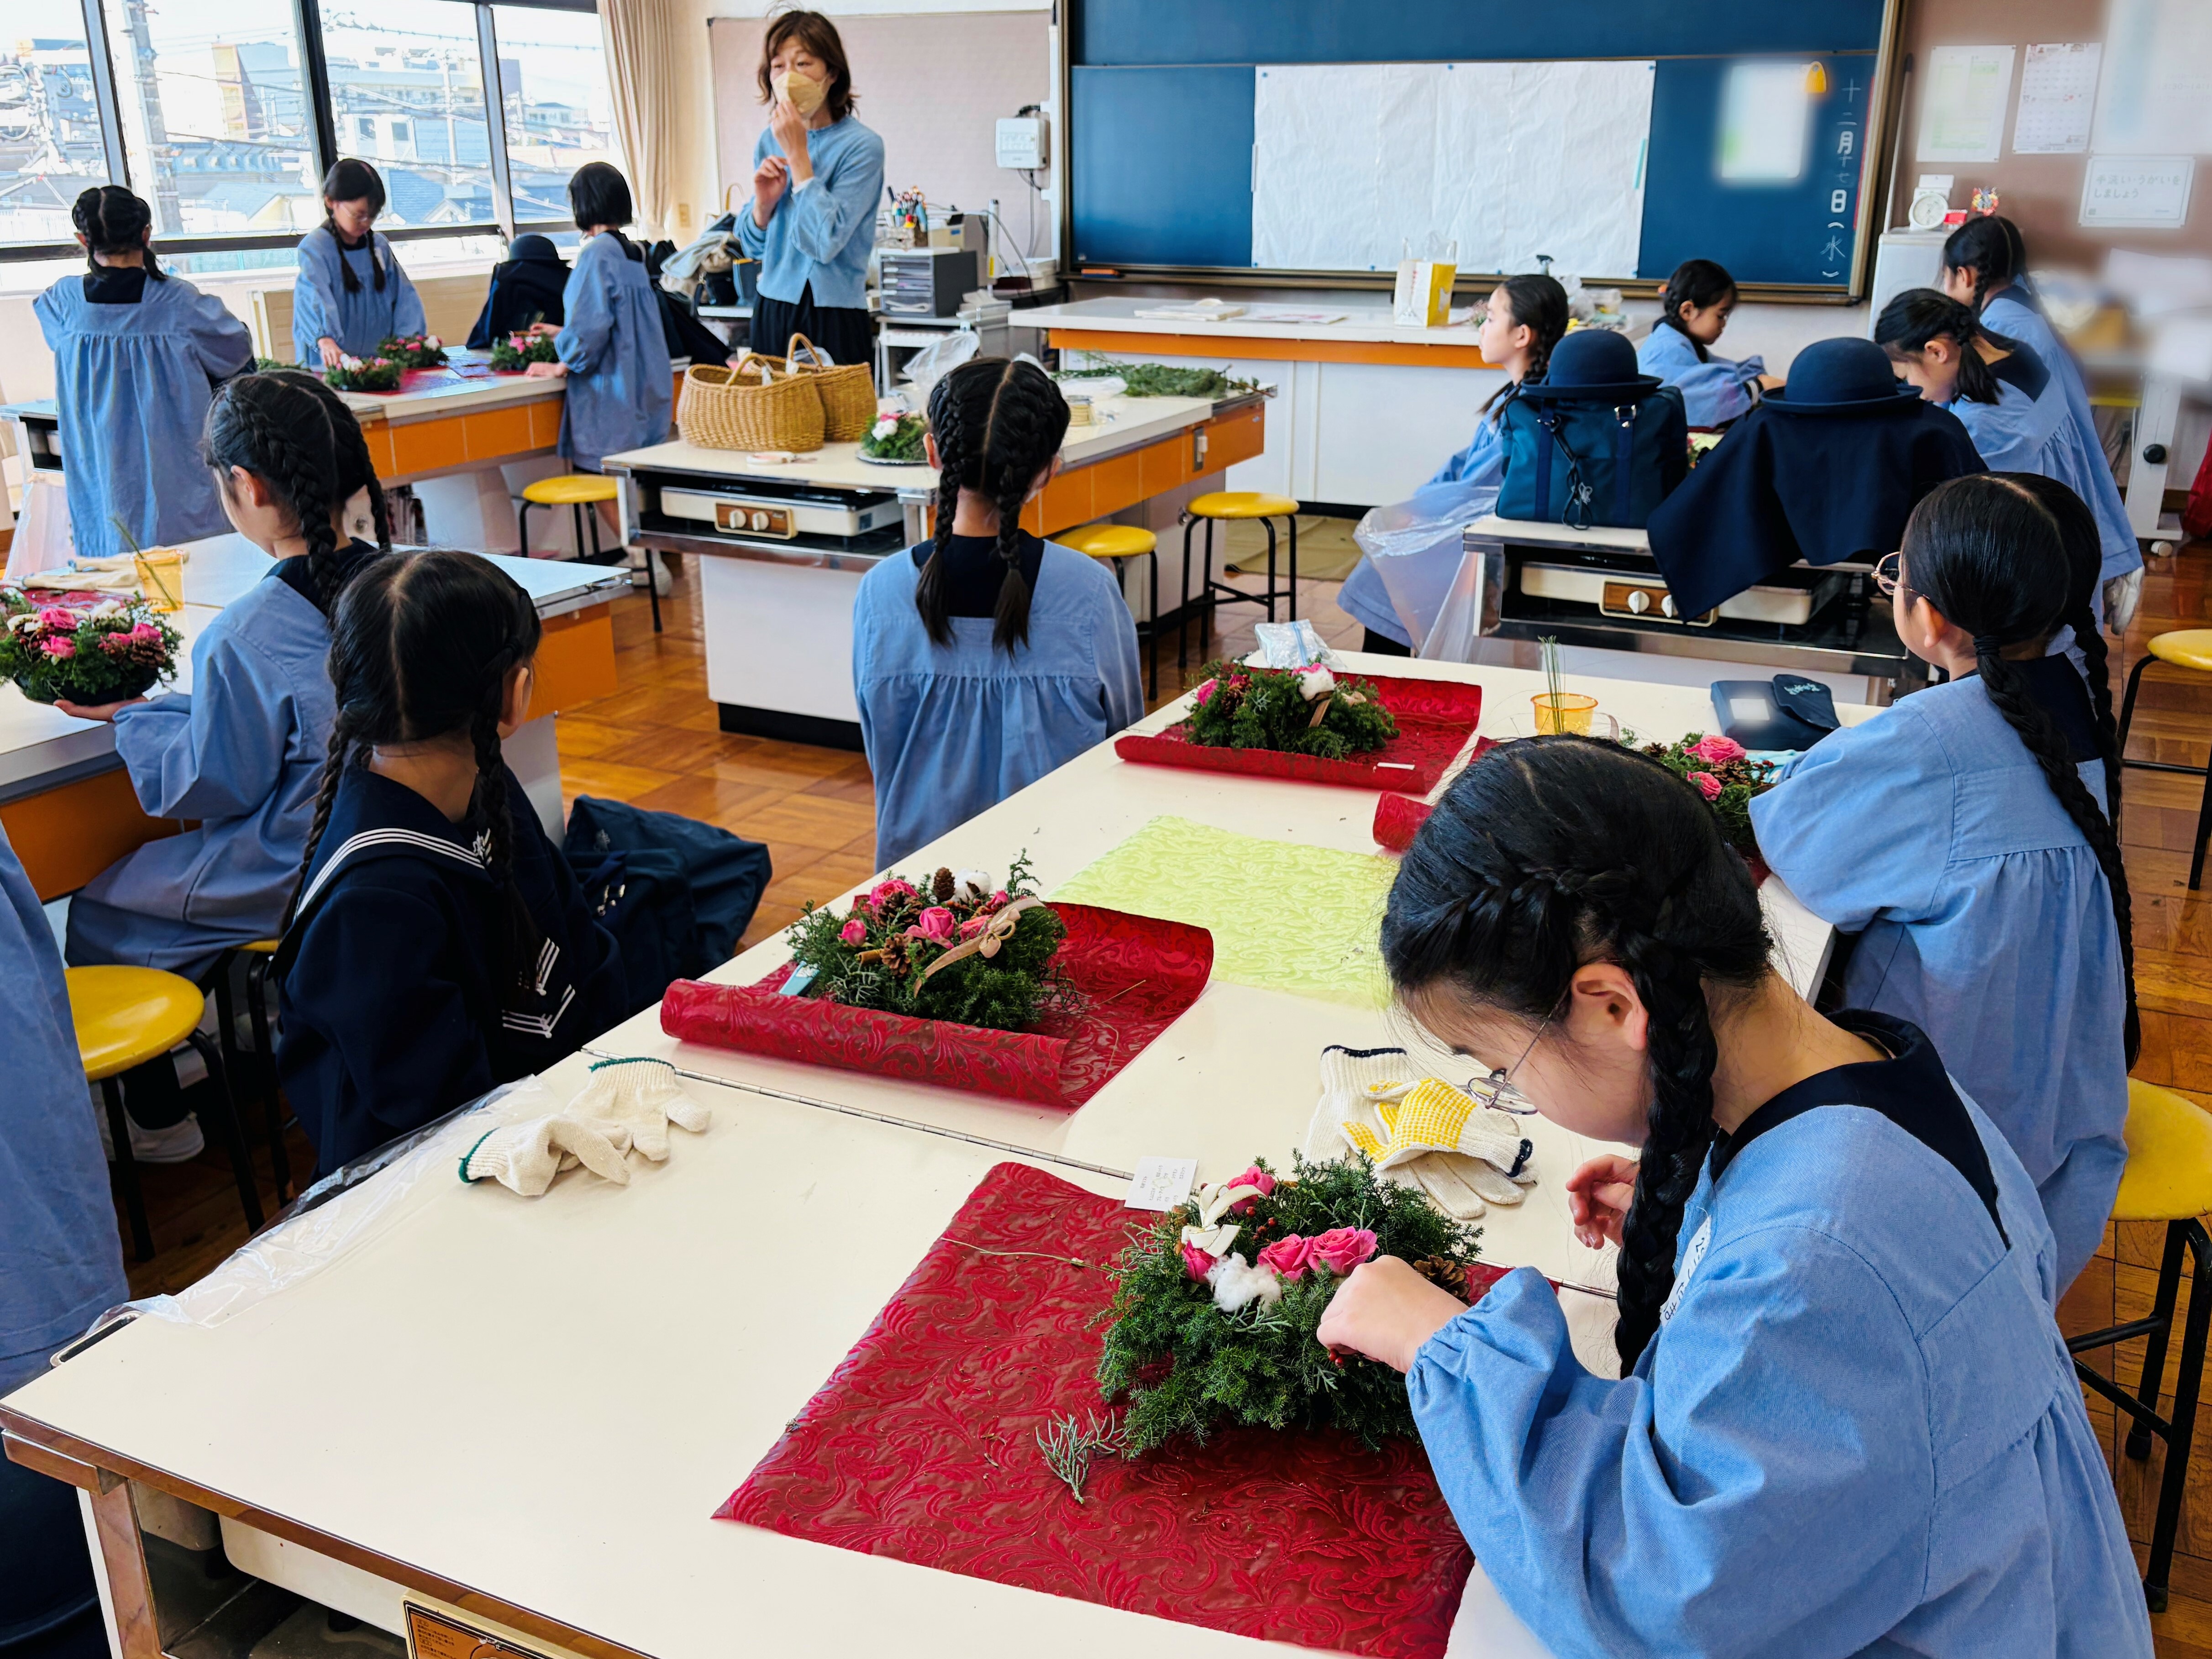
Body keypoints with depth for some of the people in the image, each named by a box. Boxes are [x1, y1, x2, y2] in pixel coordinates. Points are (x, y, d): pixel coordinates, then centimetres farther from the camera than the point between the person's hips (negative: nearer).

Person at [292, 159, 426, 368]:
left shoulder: (379, 245, 13)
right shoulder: (314, 247, -5)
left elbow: (403, 294, 10)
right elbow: (315, 297, -20)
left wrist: (408, 336, -8)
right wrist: (326, 341, -39)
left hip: (379, 357, 4)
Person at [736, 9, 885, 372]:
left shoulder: (861, 146, -11)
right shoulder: (769, 142, 7)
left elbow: (825, 243, -20)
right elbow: (753, 248, 13)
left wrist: (798, 154, -17)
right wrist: (763, 202, -7)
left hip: (834, 318, -5)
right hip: (772, 312, 5)